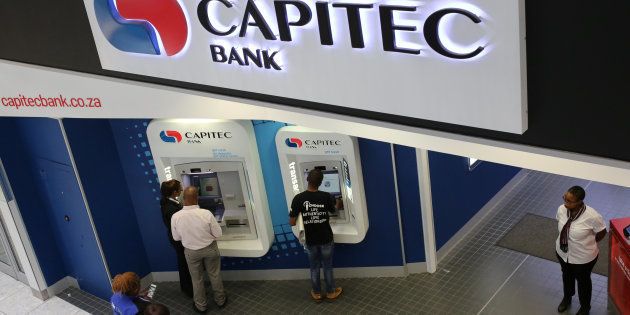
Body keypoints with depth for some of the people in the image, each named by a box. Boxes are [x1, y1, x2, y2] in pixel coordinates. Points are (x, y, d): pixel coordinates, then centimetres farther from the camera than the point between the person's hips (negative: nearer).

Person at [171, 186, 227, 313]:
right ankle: (220, 300, 41)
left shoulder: (175, 217, -23)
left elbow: (176, 237, -6)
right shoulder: (206, 213, -28)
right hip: (210, 248, -1)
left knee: (197, 279, 21)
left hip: (191, 251, 1)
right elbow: (218, 233, -15)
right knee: (215, 275, 22)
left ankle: (200, 305, 38)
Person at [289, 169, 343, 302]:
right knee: (327, 266, 16)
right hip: (326, 239, 0)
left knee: (314, 267, 17)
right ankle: (331, 292, 30)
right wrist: (338, 203, 34)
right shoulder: (326, 197, -14)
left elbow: (292, 222, -12)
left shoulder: (298, 198, -16)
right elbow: (334, 210, 10)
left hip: (310, 240, 0)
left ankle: (316, 293, 30)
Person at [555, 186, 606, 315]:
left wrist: (588, 243, -1)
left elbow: (602, 232, -14)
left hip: (583, 257, -4)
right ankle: (567, 298, 61)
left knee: (583, 281, 23)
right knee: (567, 276, 31)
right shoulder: (561, 209, -20)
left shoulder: (592, 216, -34)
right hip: (562, 252, 4)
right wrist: (566, 239, 5)